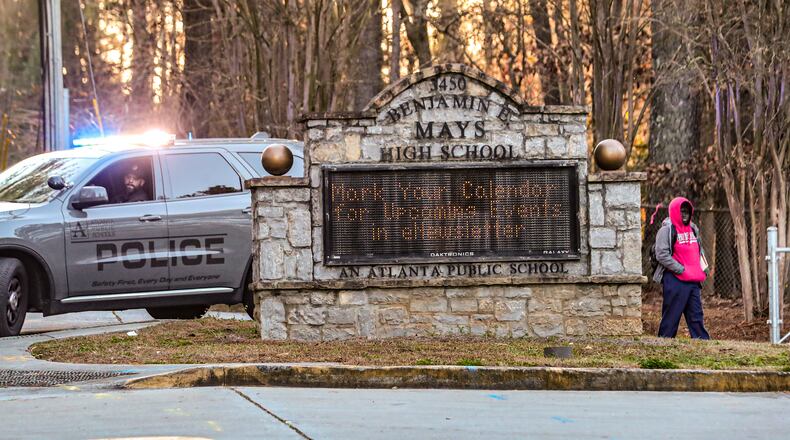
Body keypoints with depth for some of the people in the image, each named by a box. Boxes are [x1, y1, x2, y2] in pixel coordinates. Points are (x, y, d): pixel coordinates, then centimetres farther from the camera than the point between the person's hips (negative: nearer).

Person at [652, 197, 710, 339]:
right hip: (675, 280, -7)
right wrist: (681, 270, -17)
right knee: (671, 316, -4)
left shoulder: (693, 229, 16)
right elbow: (662, 255, -15)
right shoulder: (667, 230, -7)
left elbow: (699, 251, 28)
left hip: (693, 281, 7)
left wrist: (703, 269, 11)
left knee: (696, 315, 6)